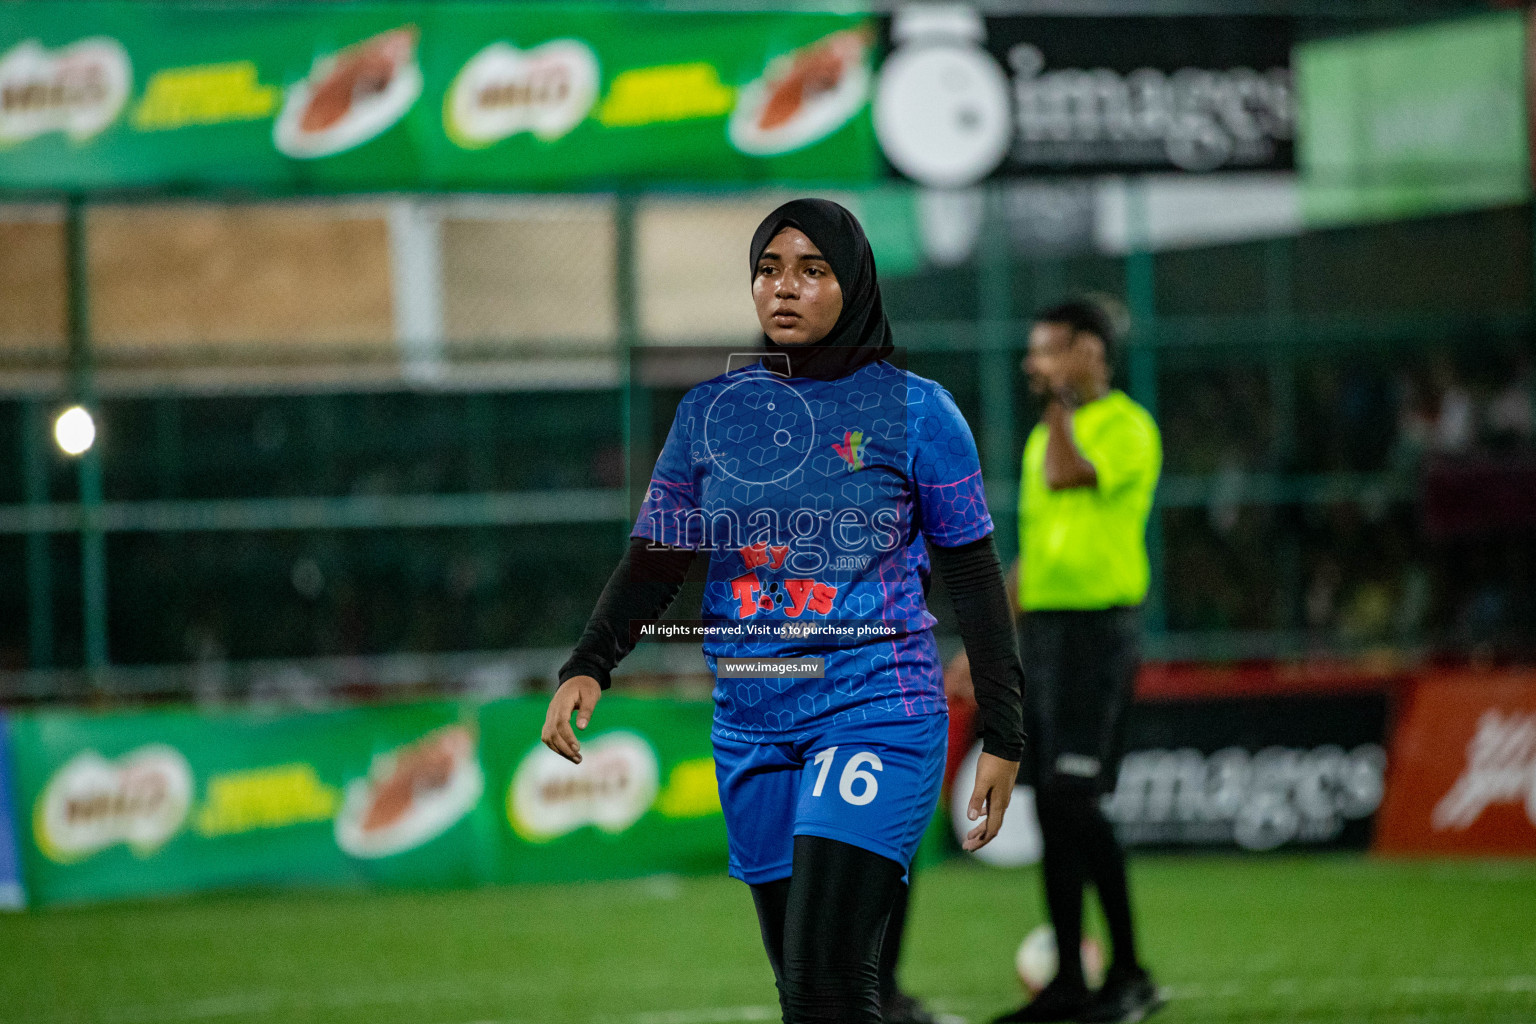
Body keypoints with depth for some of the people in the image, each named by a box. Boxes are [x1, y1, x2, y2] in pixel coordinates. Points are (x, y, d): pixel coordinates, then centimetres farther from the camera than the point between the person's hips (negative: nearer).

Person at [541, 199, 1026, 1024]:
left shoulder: (913, 411, -1)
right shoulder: (711, 412, 9)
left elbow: (974, 577, 2)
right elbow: (655, 556, 10)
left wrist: (1003, 738, 0)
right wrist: (587, 667, -7)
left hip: (876, 713, -5)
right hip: (751, 726, 5)